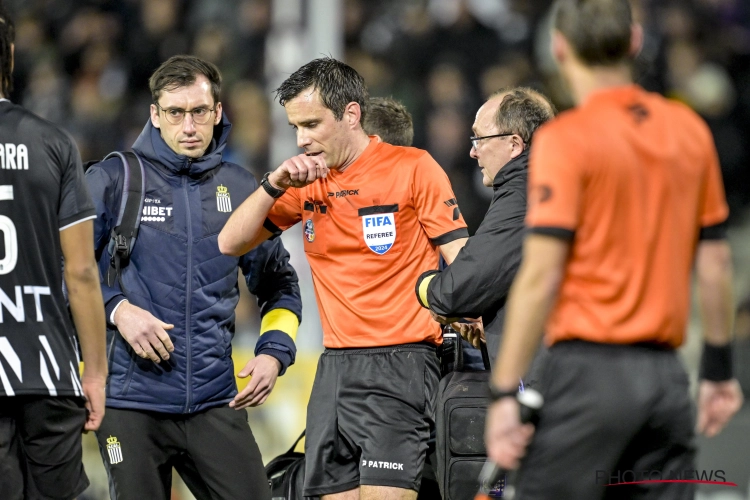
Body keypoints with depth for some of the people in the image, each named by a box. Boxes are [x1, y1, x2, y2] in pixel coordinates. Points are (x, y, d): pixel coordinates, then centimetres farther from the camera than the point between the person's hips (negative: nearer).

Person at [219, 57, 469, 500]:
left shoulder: (413, 168, -3)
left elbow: (459, 257, -5)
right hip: (335, 365, 6)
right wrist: (275, 184, -4)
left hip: (400, 364, -6)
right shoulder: (307, 181, 12)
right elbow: (231, 243, 11)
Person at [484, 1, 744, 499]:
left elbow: (541, 275, -14)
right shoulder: (690, 130, 8)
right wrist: (719, 368, 22)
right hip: (666, 375, 6)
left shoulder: (565, 139, -9)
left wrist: (505, 393, -12)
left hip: (591, 369, -5)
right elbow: (716, 261, 12)